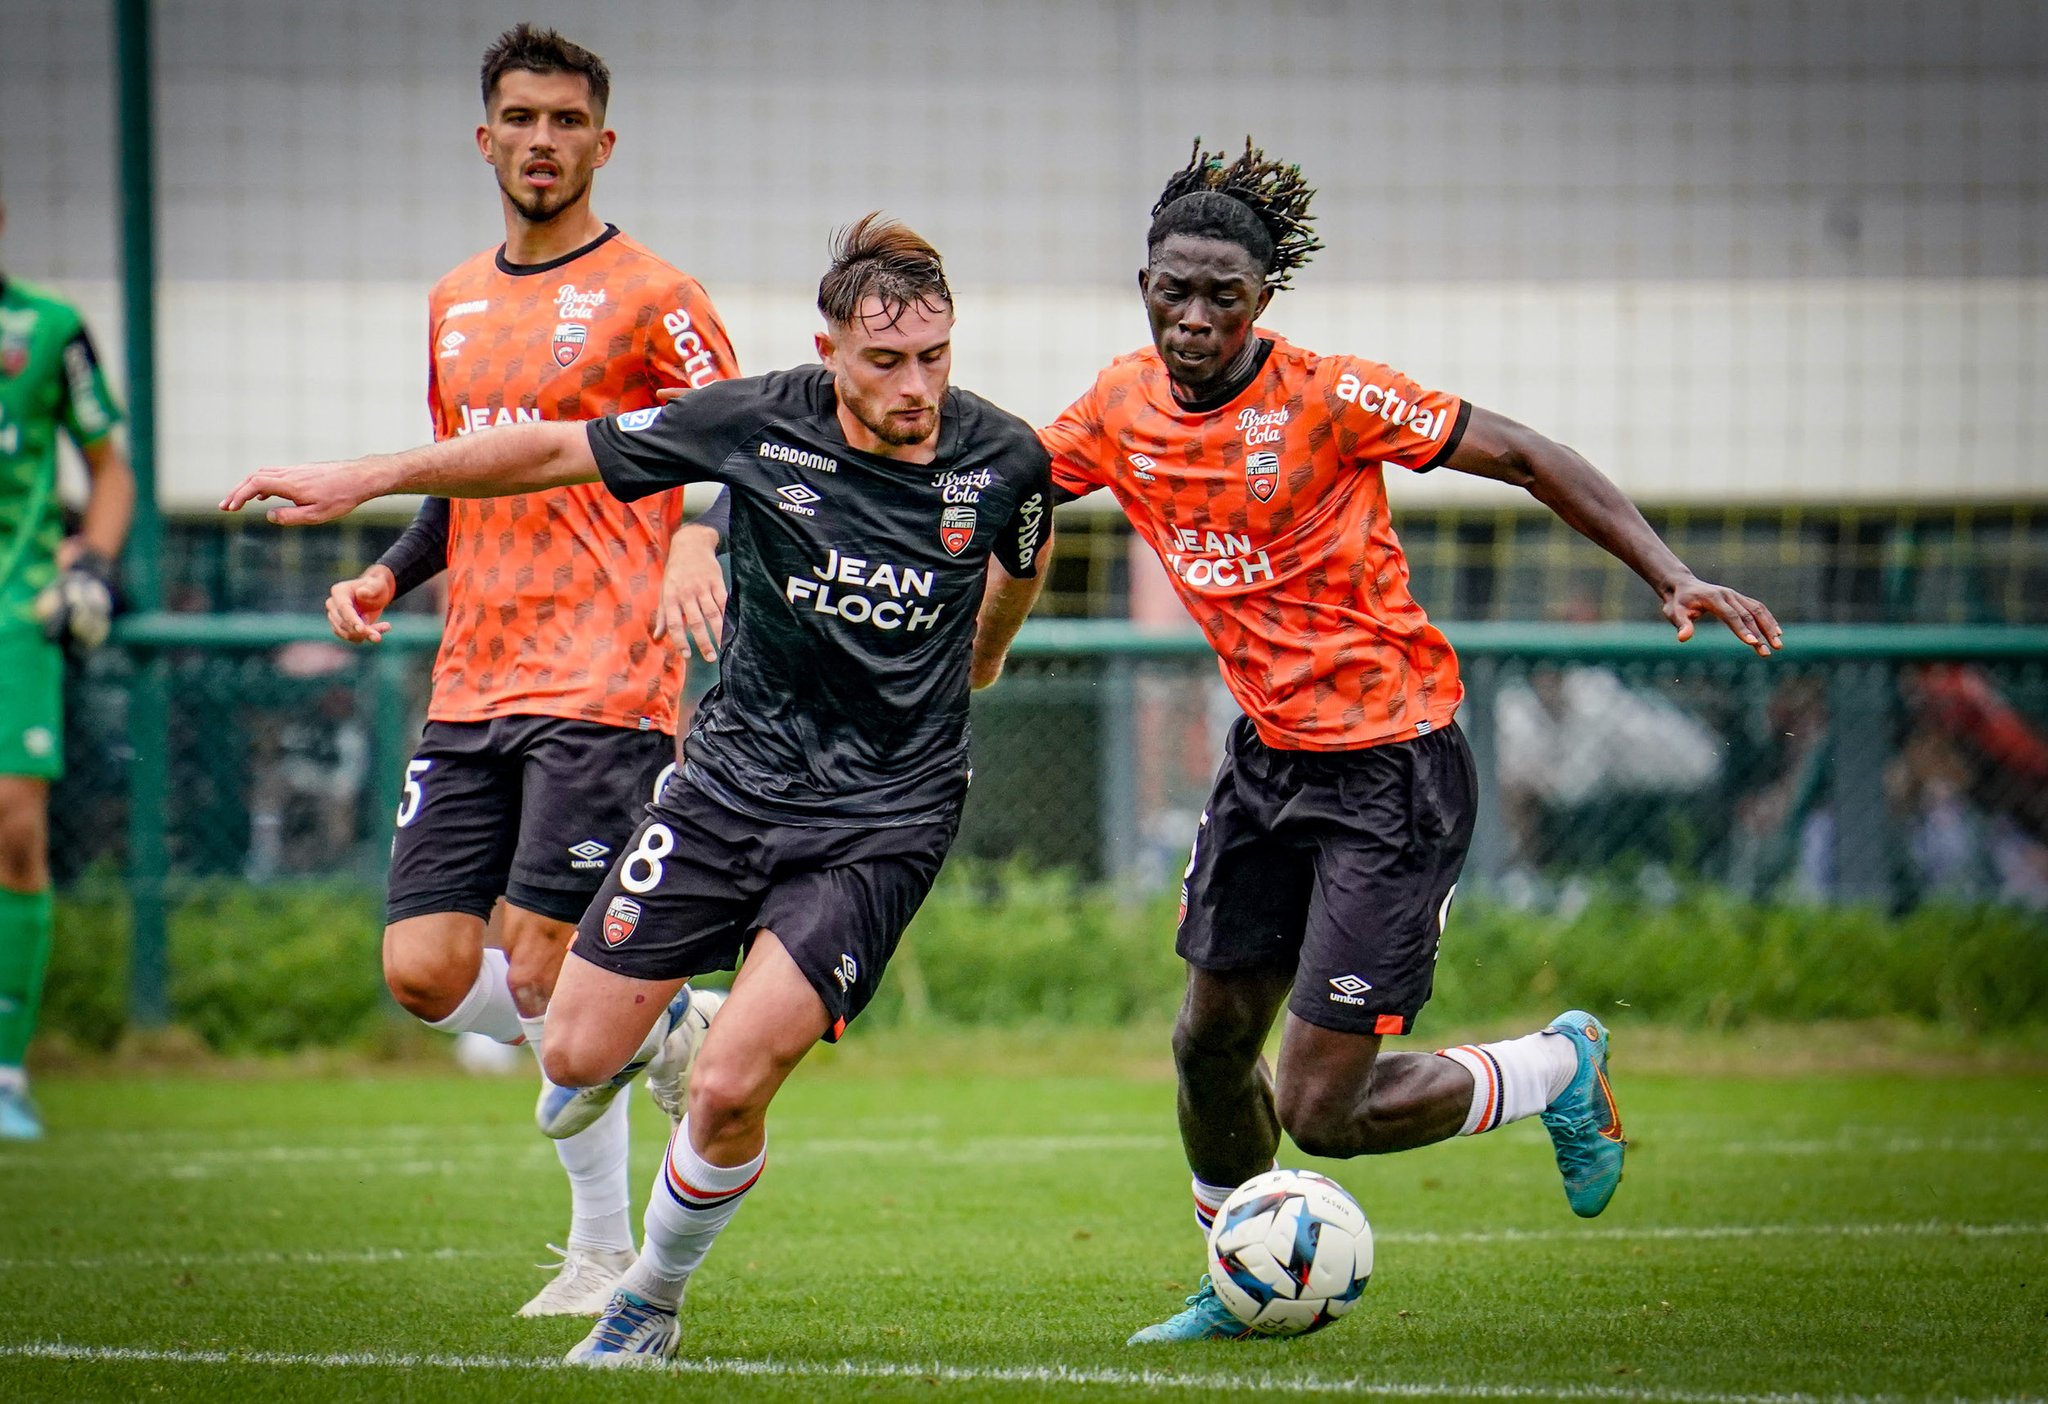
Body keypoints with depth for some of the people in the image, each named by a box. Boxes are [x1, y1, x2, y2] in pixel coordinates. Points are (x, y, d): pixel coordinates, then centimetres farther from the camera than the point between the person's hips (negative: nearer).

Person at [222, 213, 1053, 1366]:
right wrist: (362, 480, -6)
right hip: (732, 780, 2)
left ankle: (653, 1300, 13)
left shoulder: (1004, 458, -10)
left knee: (730, 1089, -15)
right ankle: (673, 1018, 37)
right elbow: (559, 452, -5)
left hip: (881, 819, -2)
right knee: (578, 1057, 0)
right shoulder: (759, 424, -13)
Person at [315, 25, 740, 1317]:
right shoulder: (456, 305, 17)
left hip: (604, 689, -7)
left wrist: (697, 544, -25)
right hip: (473, 689, 7)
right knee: (425, 972, -2)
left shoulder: (651, 299, -4)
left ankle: (606, 1258, 6)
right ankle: (660, 1028, 21)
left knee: (543, 971, -12)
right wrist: (390, 575, 11)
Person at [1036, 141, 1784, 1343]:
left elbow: (1524, 457, -12)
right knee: (1211, 1042, 14)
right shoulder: (1126, 407, -1)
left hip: (1391, 769, -7)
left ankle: (1561, 1068, 17)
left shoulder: (1329, 399, -19)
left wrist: (1672, 578, -19)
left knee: (1323, 1113, -9)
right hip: (1269, 753, 7)